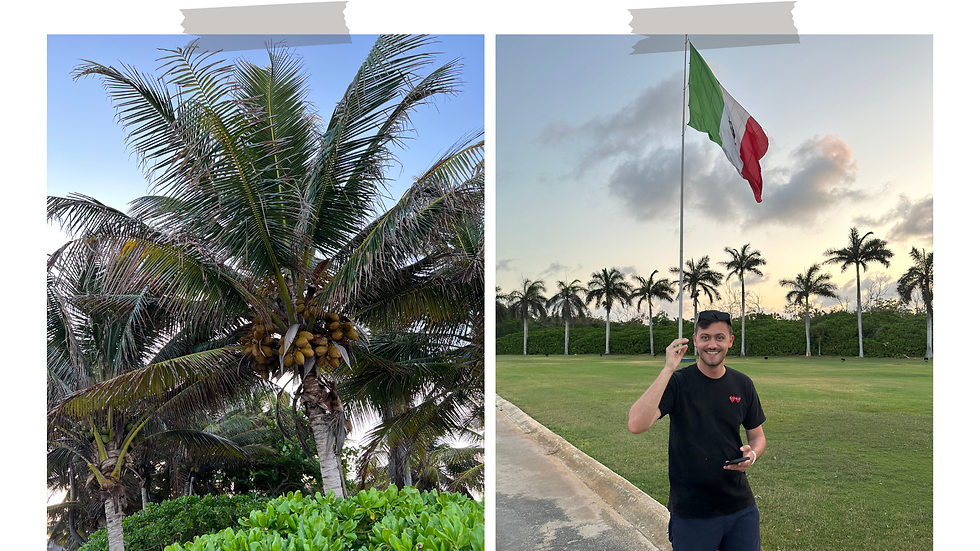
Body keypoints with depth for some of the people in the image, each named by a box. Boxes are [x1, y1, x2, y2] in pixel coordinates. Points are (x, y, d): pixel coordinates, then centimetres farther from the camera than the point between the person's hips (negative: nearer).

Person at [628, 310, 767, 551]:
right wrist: (668, 369, -29)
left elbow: (757, 435, 13)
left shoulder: (743, 384, 1)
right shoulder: (677, 382, -12)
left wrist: (752, 455, -11)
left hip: (741, 508, 4)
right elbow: (636, 425, -28)